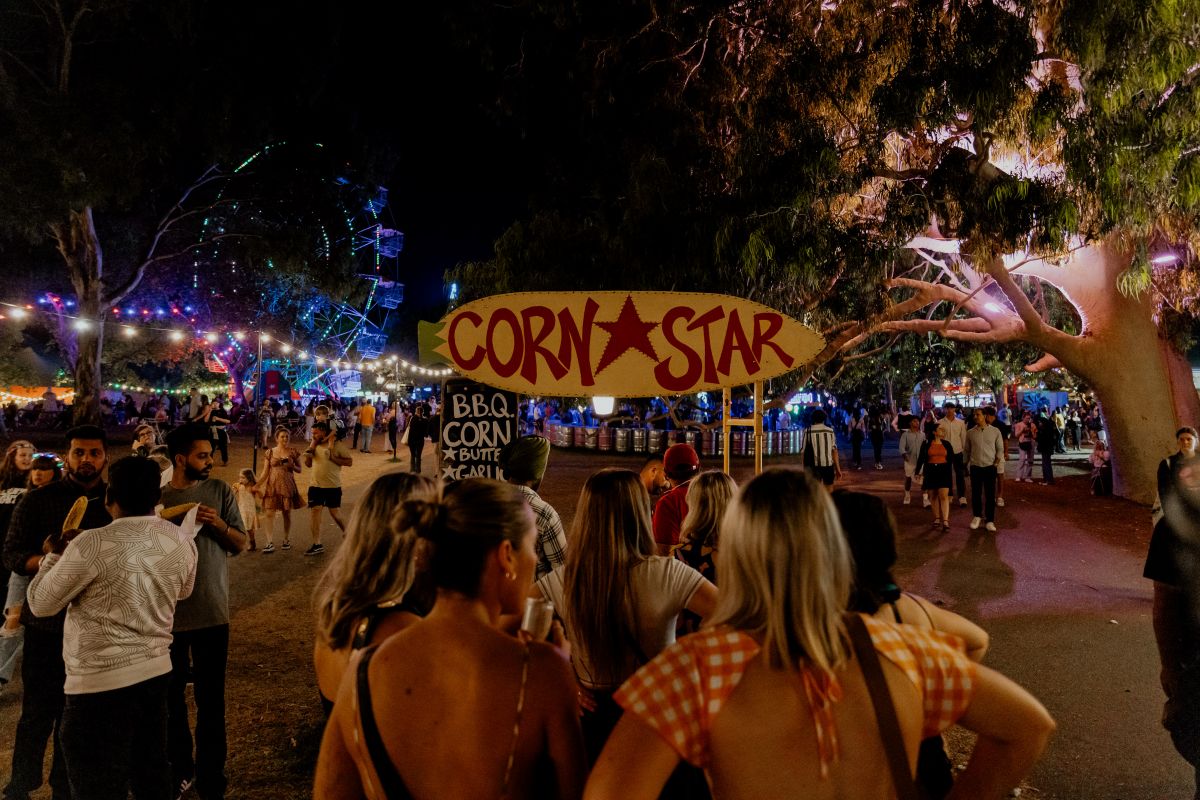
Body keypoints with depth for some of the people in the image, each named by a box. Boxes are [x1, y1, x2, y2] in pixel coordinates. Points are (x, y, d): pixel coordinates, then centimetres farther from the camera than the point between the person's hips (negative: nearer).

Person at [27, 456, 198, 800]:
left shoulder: (92, 544, -20)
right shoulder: (182, 540, -3)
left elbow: (40, 604, -5)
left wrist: (56, 554, 9)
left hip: (100, 682, -5)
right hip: (156, 670, 5)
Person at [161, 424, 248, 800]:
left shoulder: (220, 491, -2)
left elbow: (241, 545, -1)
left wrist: (219, 525, -18)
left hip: (211, 611, -1)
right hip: (167, 611, 1)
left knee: (211, 700, 4)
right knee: (171, 696, 15)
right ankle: (179, 769, 34)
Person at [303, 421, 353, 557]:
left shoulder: (336, 445, -9)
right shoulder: (315, 446, 8)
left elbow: (349, 461, -10)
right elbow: (308, 464, 13)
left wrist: (333, 458, -20)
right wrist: (308, 453, -4)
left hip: (333, 486, -5)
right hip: (316, 485, 5)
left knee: (334, 512, 3)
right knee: (315, 511, 0)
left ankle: (346, 532, 31)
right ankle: (317, 544, 4)